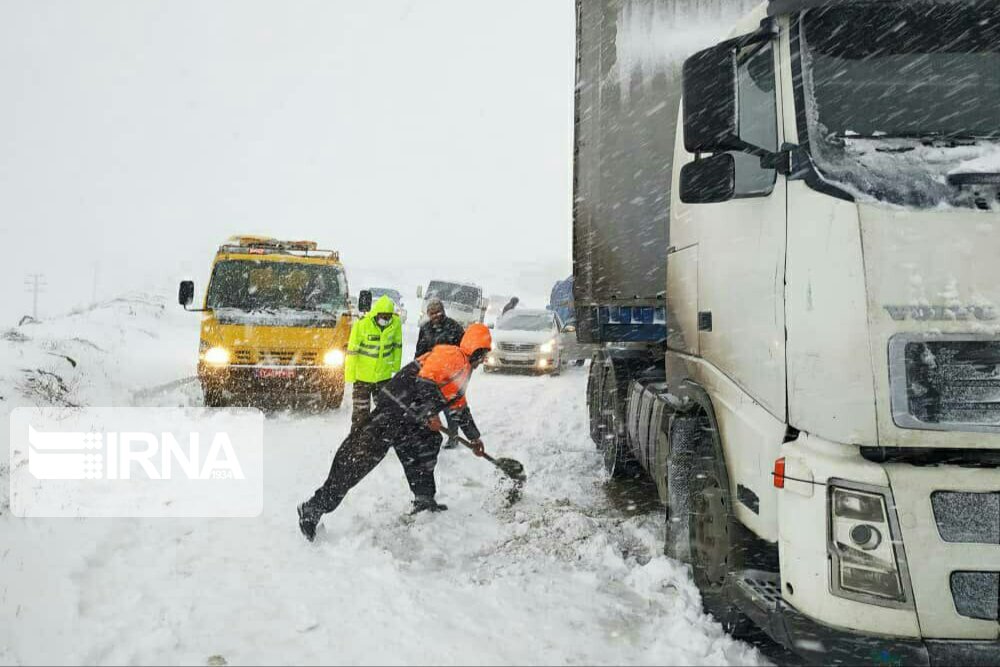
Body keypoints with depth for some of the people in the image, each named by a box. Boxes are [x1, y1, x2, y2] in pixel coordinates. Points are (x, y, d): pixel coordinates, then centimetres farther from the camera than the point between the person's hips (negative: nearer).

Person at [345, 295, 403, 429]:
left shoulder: (396, 323, -7)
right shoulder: (361, 324, -18)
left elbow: (397, 345, 9)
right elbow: (352, 351, -14)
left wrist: (396, 367, 11)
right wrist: (350, 375, -15)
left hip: (384, 375, 3)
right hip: (363, 376, -3)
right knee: (361, 412, 5)